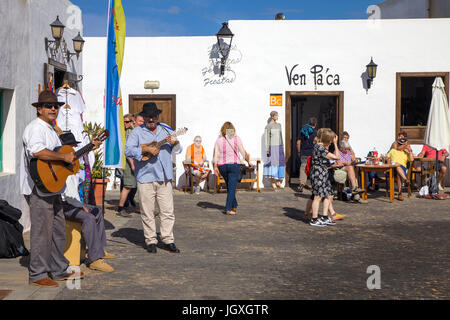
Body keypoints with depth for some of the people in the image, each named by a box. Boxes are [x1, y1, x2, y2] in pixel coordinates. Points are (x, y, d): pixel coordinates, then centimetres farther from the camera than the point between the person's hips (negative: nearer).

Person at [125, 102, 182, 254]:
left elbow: (178, 150, 12)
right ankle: (150, 241, 12)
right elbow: (128, 150, -9)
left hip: (164, 177, 3)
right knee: (147, 212, 2)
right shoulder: (137, 132, 3)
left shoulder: (166, 130, 13)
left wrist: (175, 143, -11)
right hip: (145, 178, -3)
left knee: (168, 211, 3)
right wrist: (146, 149, -20)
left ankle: (168, 240, 11)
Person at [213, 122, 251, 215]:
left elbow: (216, 154, -5)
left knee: (230, 187, 20)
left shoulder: (219, 139, 0)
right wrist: (248, 160, 11)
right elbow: (243, 153, -4)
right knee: (231, 188, -1)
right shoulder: (236, 139, -5)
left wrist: (215, 166, -2)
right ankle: (228, 208, -9)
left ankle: (234, 206, 30)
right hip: (234, 165, -3)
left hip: (222, 166, 3)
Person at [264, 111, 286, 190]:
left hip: (279, 147, 6)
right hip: (272, 147, -6)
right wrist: (267, 150, -13)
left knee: (281, 163, 4)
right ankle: (273, 183, -4)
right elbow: (267, 138, -8)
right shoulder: (268, 126, -6)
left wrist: (282, 147, 16)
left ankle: (278, 182, 13)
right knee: (273, 163, -8)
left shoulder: (279, 125, 14)